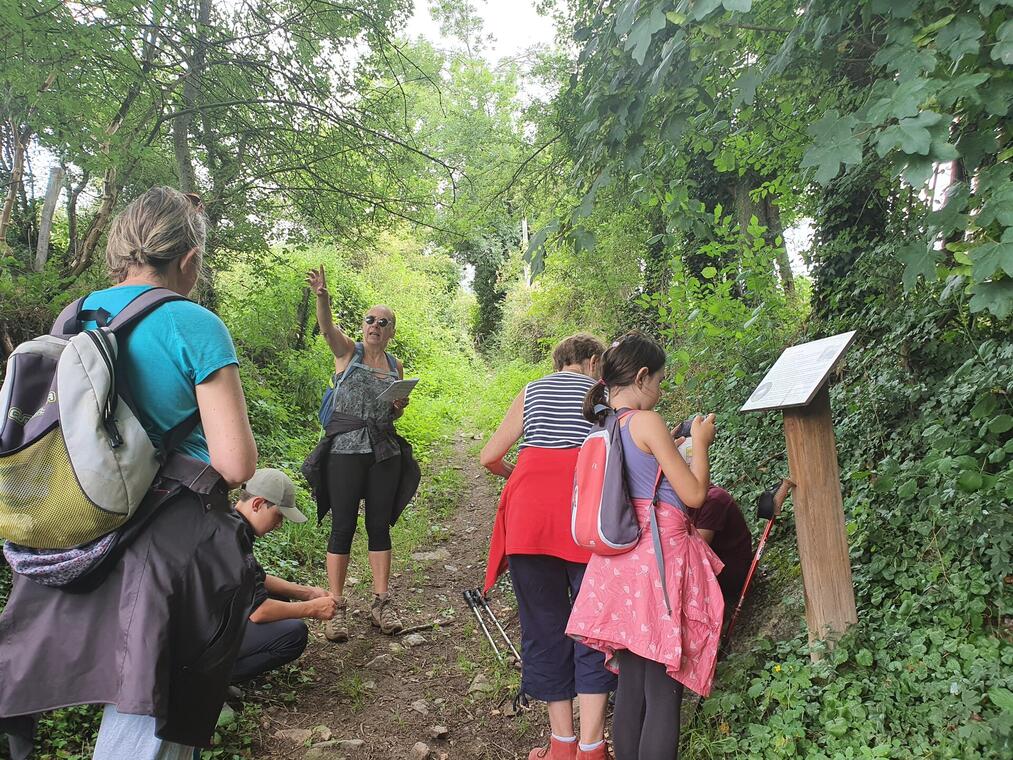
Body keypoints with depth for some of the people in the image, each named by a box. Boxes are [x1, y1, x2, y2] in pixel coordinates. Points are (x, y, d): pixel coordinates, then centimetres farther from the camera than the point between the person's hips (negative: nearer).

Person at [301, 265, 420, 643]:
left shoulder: (395, 364, 13)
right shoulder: (348, 352, 2)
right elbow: (327, 327, -20)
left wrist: (401, 406, -1)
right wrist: (322, 296, -39)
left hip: (386, 452, 4)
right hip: (346, 450, -4)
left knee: (379, 526, 7)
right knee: (343, 527, -2)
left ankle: (381, 602, 15)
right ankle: (336, 607, 6)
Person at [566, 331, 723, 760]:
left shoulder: (602, 426, 10)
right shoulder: (647, 422, -13)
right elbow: (694, 495, -9)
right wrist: (700, 442, 5)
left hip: (622, 560, 8)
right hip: (660, 555, -8)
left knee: (631, 684, 15)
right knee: (663, 690, -1)